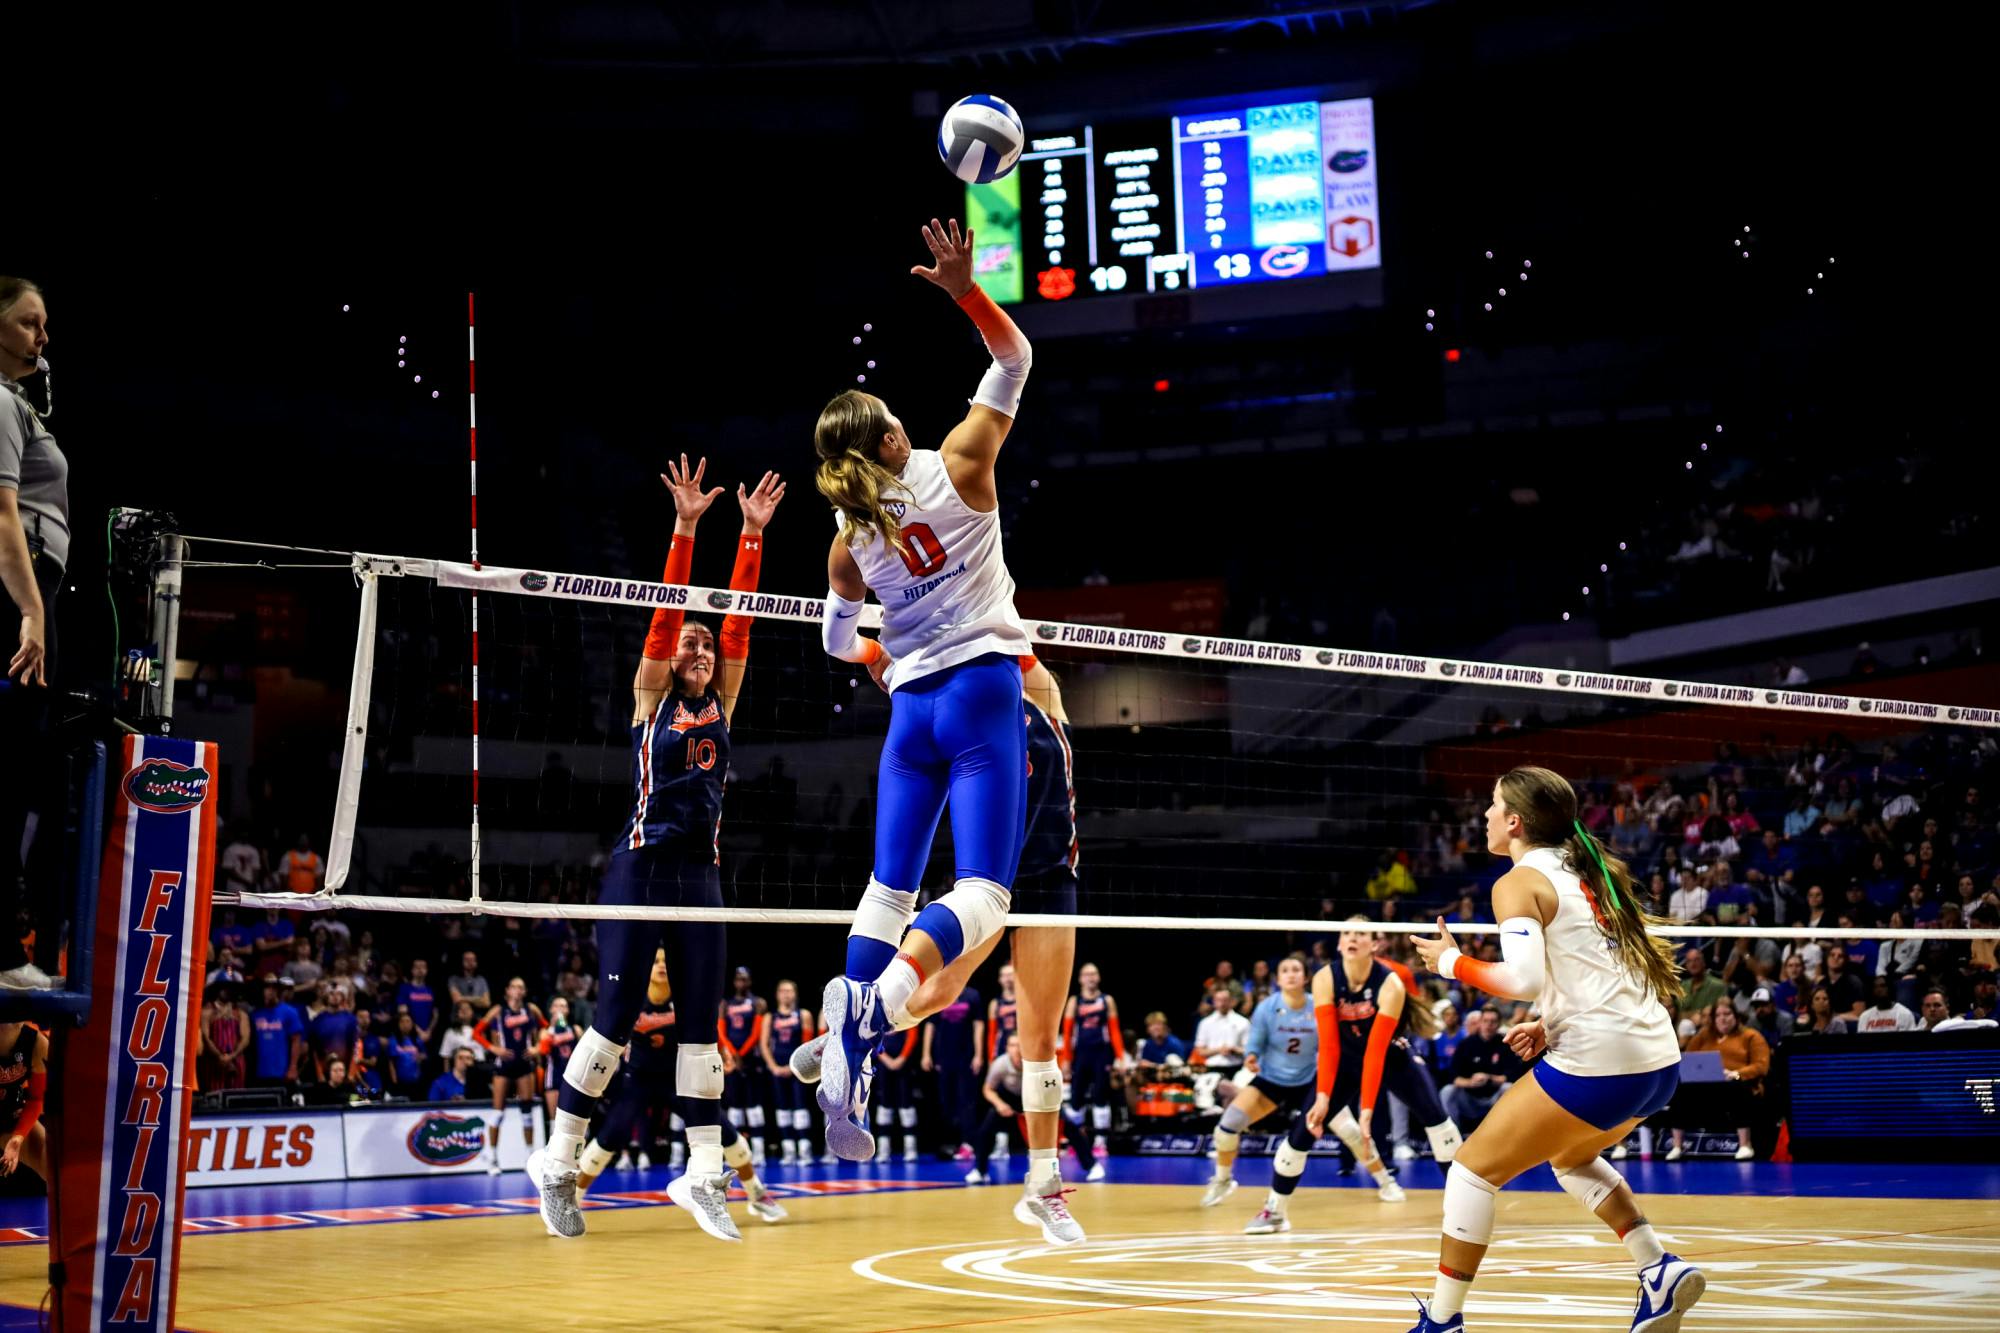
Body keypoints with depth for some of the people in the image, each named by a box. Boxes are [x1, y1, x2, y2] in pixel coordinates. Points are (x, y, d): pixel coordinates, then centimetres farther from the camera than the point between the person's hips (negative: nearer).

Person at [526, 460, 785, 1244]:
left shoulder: (722, 702, 12)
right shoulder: (650, 697, 2)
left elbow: (739, 619, 6)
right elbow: (665, 613, -8)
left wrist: (753, 533, 1)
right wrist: (685, 527, -14)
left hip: (700, 877, 4)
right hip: (640, 871, -4)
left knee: (702, 1024, 3)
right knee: (615, 1019, -3)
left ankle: (702, 1174, 7)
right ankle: (558, 1162, 11)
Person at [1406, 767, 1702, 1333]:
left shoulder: (1519, 883, -6)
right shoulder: (1589, 871, 17)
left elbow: (1524, 979, -21)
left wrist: (1450, 962, -6)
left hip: (1597, 1065, -8)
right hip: (1659, 1059, 8)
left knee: (1474, 1167, 6)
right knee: (1569, 1157, 33)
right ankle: (1662, 1273, 19)